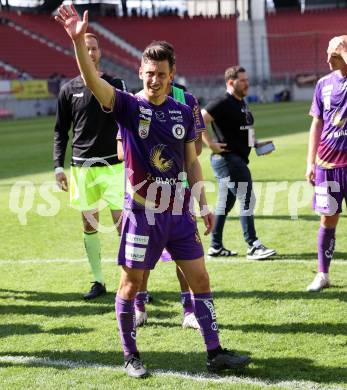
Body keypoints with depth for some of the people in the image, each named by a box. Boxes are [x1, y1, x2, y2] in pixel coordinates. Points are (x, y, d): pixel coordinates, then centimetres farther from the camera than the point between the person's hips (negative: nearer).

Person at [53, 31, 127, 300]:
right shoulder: (69, 89, 6)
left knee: (122, 220, -7)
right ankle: (98, 281, 17)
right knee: (89, 223, 6)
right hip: (82, 165, 2)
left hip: (113, 164, -2)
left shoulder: (117, 85, 3)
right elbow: (61, 131, 10)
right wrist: (58, 165, 3)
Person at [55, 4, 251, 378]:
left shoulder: (183, 113, 6)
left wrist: (204, 206, 13)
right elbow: (93, 81, -24)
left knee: (200, 279, 5)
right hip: (142, 211, -4)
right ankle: (131, 356, 19)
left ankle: (215, 352, 12)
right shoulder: (129, 106, -6)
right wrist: (78, 41, -39)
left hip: (179, 211, 4)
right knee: (131, 284, 4)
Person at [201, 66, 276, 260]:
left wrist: (252, 141, 13)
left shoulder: (242, 103, 15)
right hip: (227, 159, -10)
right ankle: (253, 246, -10)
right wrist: (211, 144, -21)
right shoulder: (223, 103, -14)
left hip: (238, 160, 10)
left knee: (225, 203, 14)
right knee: (247, 199, -12)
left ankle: (216, 246, 22)